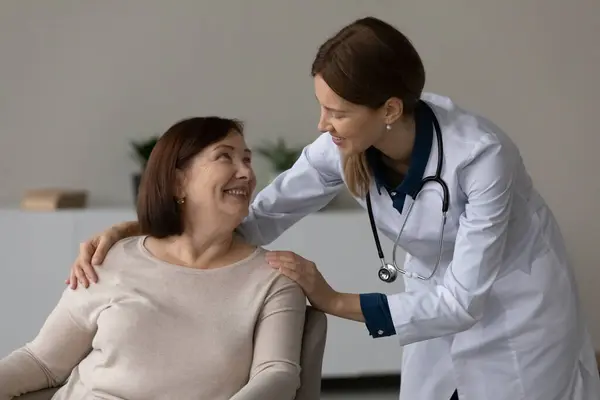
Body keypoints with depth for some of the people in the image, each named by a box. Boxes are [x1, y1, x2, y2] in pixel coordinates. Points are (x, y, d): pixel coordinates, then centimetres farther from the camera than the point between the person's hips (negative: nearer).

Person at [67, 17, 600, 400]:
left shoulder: (481, 156, -34)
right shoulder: (344, 149, -19)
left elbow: (465, 298, -29)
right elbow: (256, 216, -13)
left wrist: (335, 301, -29)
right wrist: (133, 229, -25)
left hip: (516, 309, -4)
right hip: (440, 299, 5)